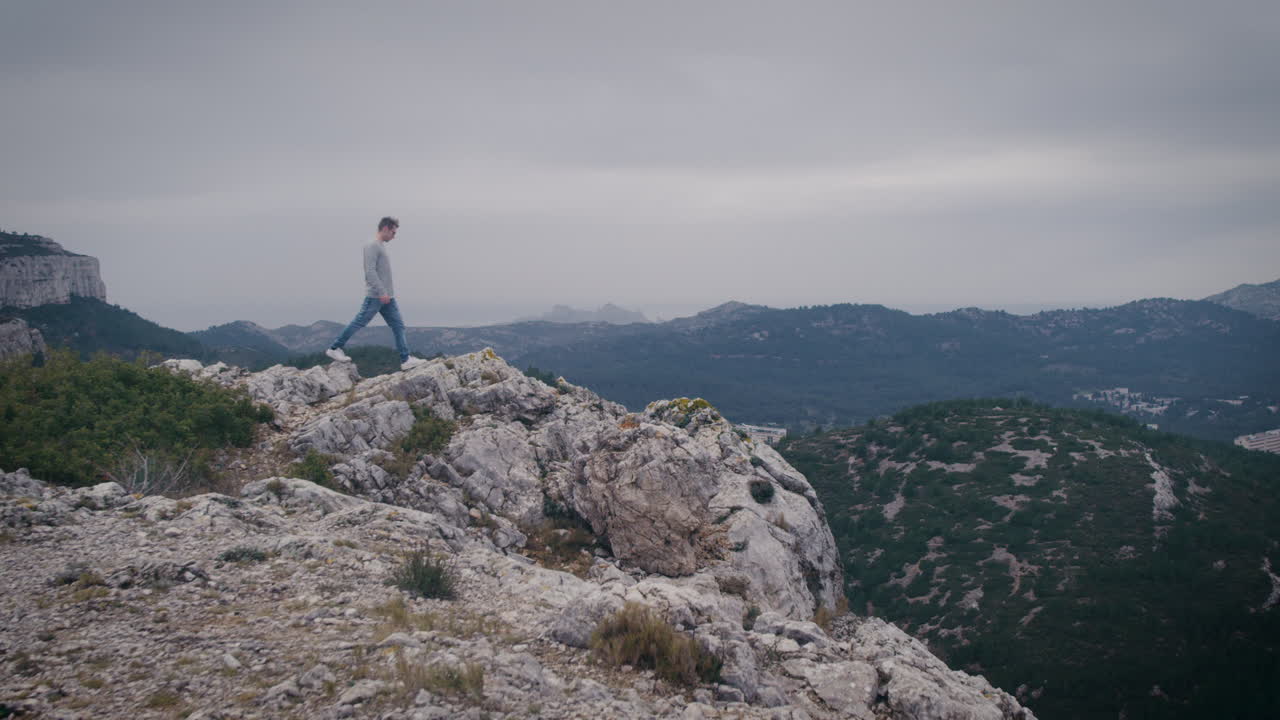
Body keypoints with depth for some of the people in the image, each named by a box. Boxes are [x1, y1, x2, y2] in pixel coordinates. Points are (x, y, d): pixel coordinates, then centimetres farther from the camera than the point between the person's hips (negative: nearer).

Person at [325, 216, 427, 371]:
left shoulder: (382, 247, 19)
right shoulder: (372, 246, -10)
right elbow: (370, 271, -19)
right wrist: (382, 292, -24)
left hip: (387, 297, 9)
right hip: (375, 296, -9)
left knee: (398, 326, 3)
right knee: (359, 323, -3)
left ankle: (405, 360, 2)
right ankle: (334, 348, 8)